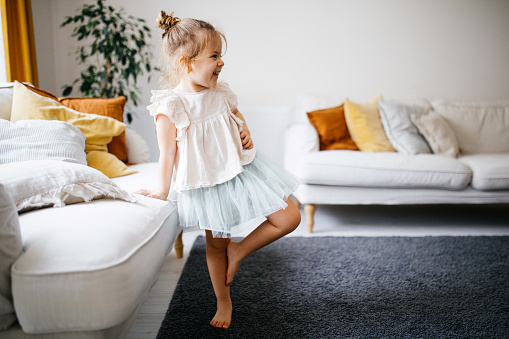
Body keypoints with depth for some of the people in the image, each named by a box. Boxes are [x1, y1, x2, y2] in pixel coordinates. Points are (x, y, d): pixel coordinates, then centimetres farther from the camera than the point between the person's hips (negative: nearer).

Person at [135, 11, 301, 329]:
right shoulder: (170, 107, -18)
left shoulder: (221, 92, -1)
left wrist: (246, 131, -1)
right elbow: (168, 153, -13)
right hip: (207, 183, -5)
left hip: (243, 169, 5)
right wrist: (163, 190, -6)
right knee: (216, 244, 13)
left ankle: (239, 250, 20)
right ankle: (223, 303, 37)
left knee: (289, 218, 1)